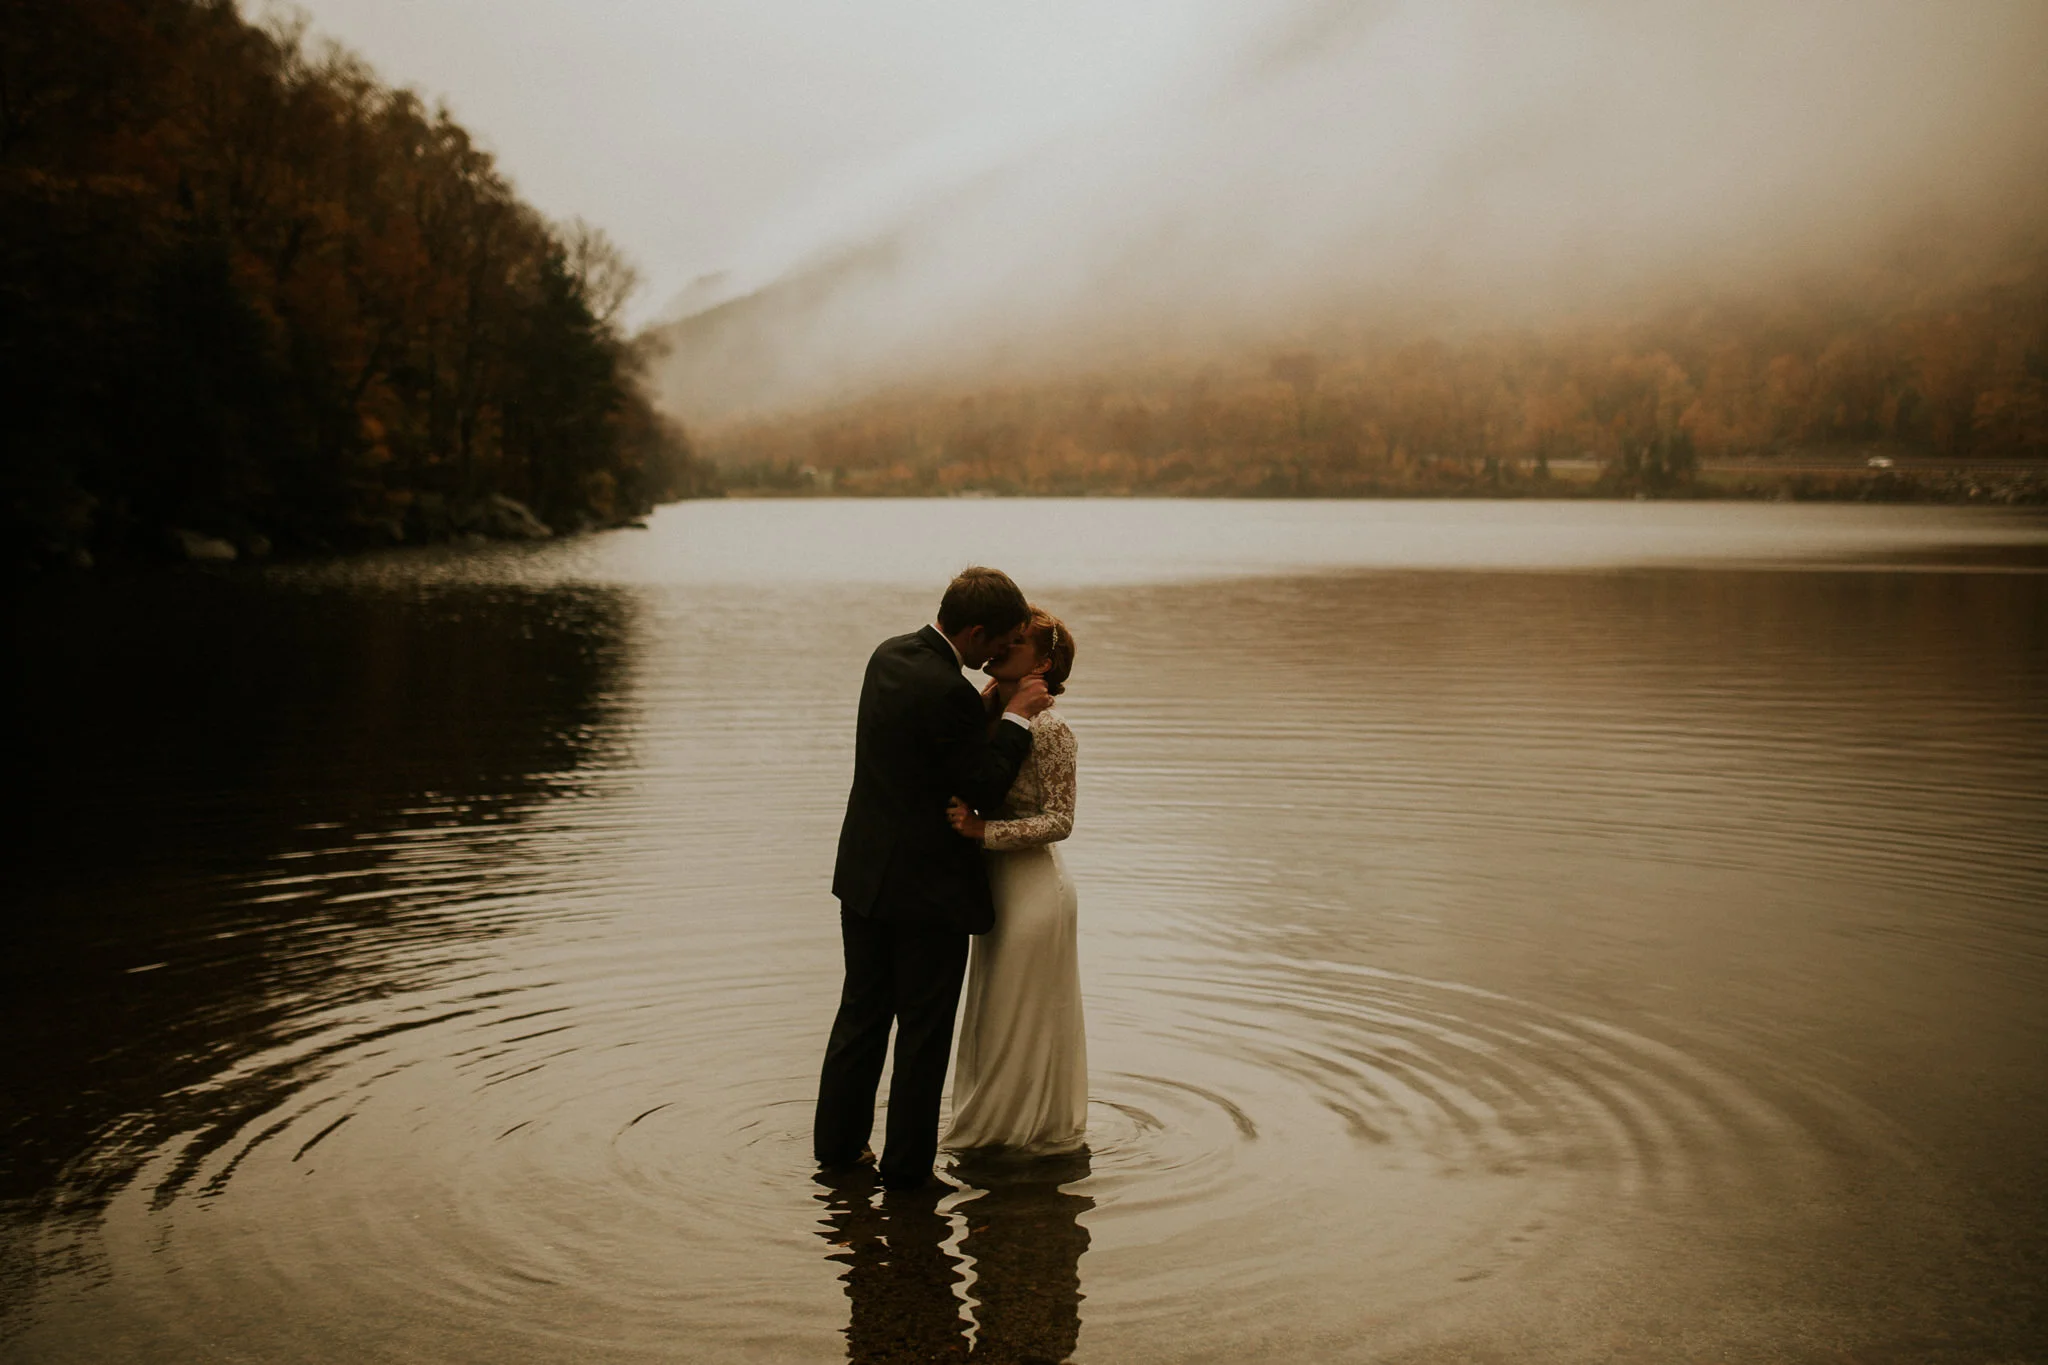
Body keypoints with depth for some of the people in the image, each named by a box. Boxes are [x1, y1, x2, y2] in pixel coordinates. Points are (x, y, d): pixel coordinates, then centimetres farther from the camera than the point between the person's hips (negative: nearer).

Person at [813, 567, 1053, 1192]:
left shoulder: (888, 655, 2)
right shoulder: (950, 693, -24)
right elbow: (985, 787, -16)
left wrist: (995, 705, 4)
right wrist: (1015, 716, -8)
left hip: (865, 877, 8)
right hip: (929, 886, -8)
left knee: (862, 1013, 20)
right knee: (924, 1031, 6)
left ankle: (837, 1142, 30)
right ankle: (907, 1163, 15)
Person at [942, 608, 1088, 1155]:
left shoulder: (1050, 729, -20)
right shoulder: (988, 710, 3)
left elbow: (1059, 821, -20)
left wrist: (982, 831, -27)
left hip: (1033, 885, -8)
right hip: (999, 882, 8)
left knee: (1023, 1014, 7)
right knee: (997, 1011, 21)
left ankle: (1040, 1132, 26)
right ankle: (996, 1130, 38)